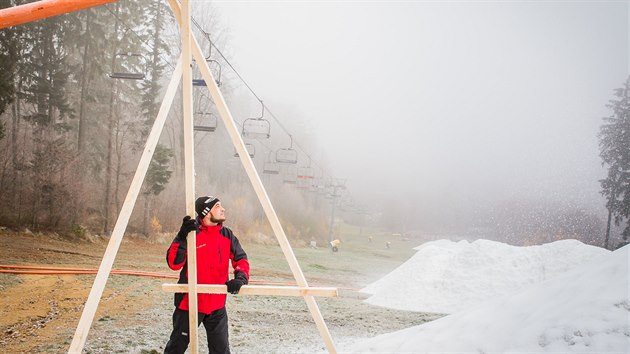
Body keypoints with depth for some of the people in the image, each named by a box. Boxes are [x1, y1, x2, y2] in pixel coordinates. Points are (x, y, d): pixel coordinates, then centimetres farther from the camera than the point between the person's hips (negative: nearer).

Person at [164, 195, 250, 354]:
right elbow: (174, 264, -19)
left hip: (217, 305, 4)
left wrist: (240, 277, -20)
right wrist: (182, 237, -33)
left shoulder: (227, 235, 1)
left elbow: (241, 259, 1)